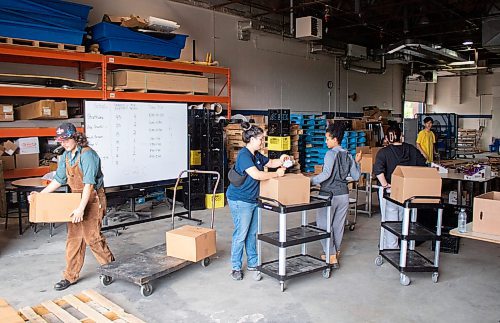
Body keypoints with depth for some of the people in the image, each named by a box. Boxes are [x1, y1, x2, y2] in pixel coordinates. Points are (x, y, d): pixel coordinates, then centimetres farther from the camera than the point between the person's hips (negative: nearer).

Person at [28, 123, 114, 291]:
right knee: (73, 237, 9)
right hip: (76, 197, 8)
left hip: (92, 198, -8)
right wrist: (40, 195, 9)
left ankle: (110, 265, 20)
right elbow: (59, 179, 15)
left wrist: (81, 208, -30)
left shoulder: (87, 154, -21)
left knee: (91, 236, -2)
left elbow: (88, 184, -26)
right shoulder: (66, 156, 6)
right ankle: (70, 276, 17)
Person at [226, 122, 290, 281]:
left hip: (253, 199, 10)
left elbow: (270, 163, 22)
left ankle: (252, 263, 29)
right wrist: (276, 174, -21)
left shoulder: (256, 155, 9)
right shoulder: (244, 155, -20)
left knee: (253, 233, 16)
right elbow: (256, 175, -31)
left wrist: (280, 160, 0)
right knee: (241, 234, -2)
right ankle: (236, 267, 12)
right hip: (240, 200, -10)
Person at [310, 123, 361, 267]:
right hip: (343, 194, 7)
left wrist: (311, 181, -19)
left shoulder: (331, 154, -14)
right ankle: (336, 251, 30)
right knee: (339, 224, 17)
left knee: (323, 225, 2)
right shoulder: (348, 155, 7)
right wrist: (357, 162, 22)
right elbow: (356, 176, 11)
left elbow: (326, 174, -24)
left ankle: (331, 256, 2)